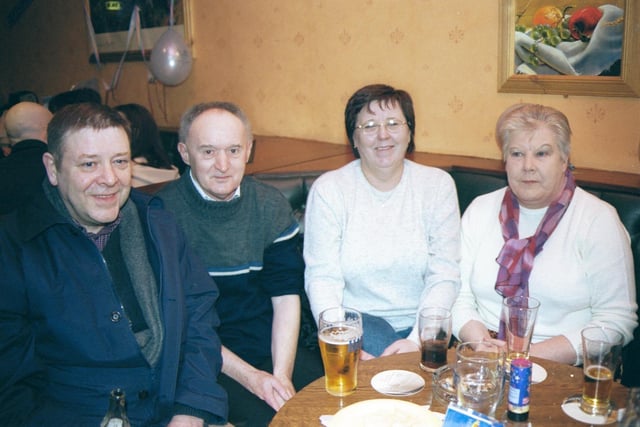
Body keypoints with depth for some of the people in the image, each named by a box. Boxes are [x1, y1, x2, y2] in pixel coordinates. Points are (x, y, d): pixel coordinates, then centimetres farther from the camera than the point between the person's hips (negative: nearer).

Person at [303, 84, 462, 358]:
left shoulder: (438, 184, 1)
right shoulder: (328, 189, -2)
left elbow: (445, 276, -5)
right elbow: (322, 278, -8)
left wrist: (417, 340, -19)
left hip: (420, 323, 1)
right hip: (358, 318, -1)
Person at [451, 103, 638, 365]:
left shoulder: (599, 220, -1)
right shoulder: (480, 211, 9)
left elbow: (616, 320, -7)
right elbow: (459, 297, 5)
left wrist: (534, 355, -16)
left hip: (564, 370, -2)